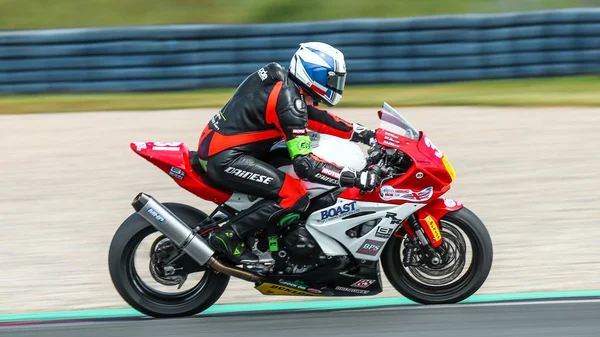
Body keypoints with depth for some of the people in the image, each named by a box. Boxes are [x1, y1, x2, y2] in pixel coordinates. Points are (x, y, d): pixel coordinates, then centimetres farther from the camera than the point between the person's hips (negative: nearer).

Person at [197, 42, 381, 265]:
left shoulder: (282, 81, 10)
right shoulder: (288, 100, -19)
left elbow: (314, 117, 22)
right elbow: (305, 164, -24)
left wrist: (363, 134, 19)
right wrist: (356, 178, -24)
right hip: (225, 159, -10)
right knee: (294, 196, -17)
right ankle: (228, 236, -12)